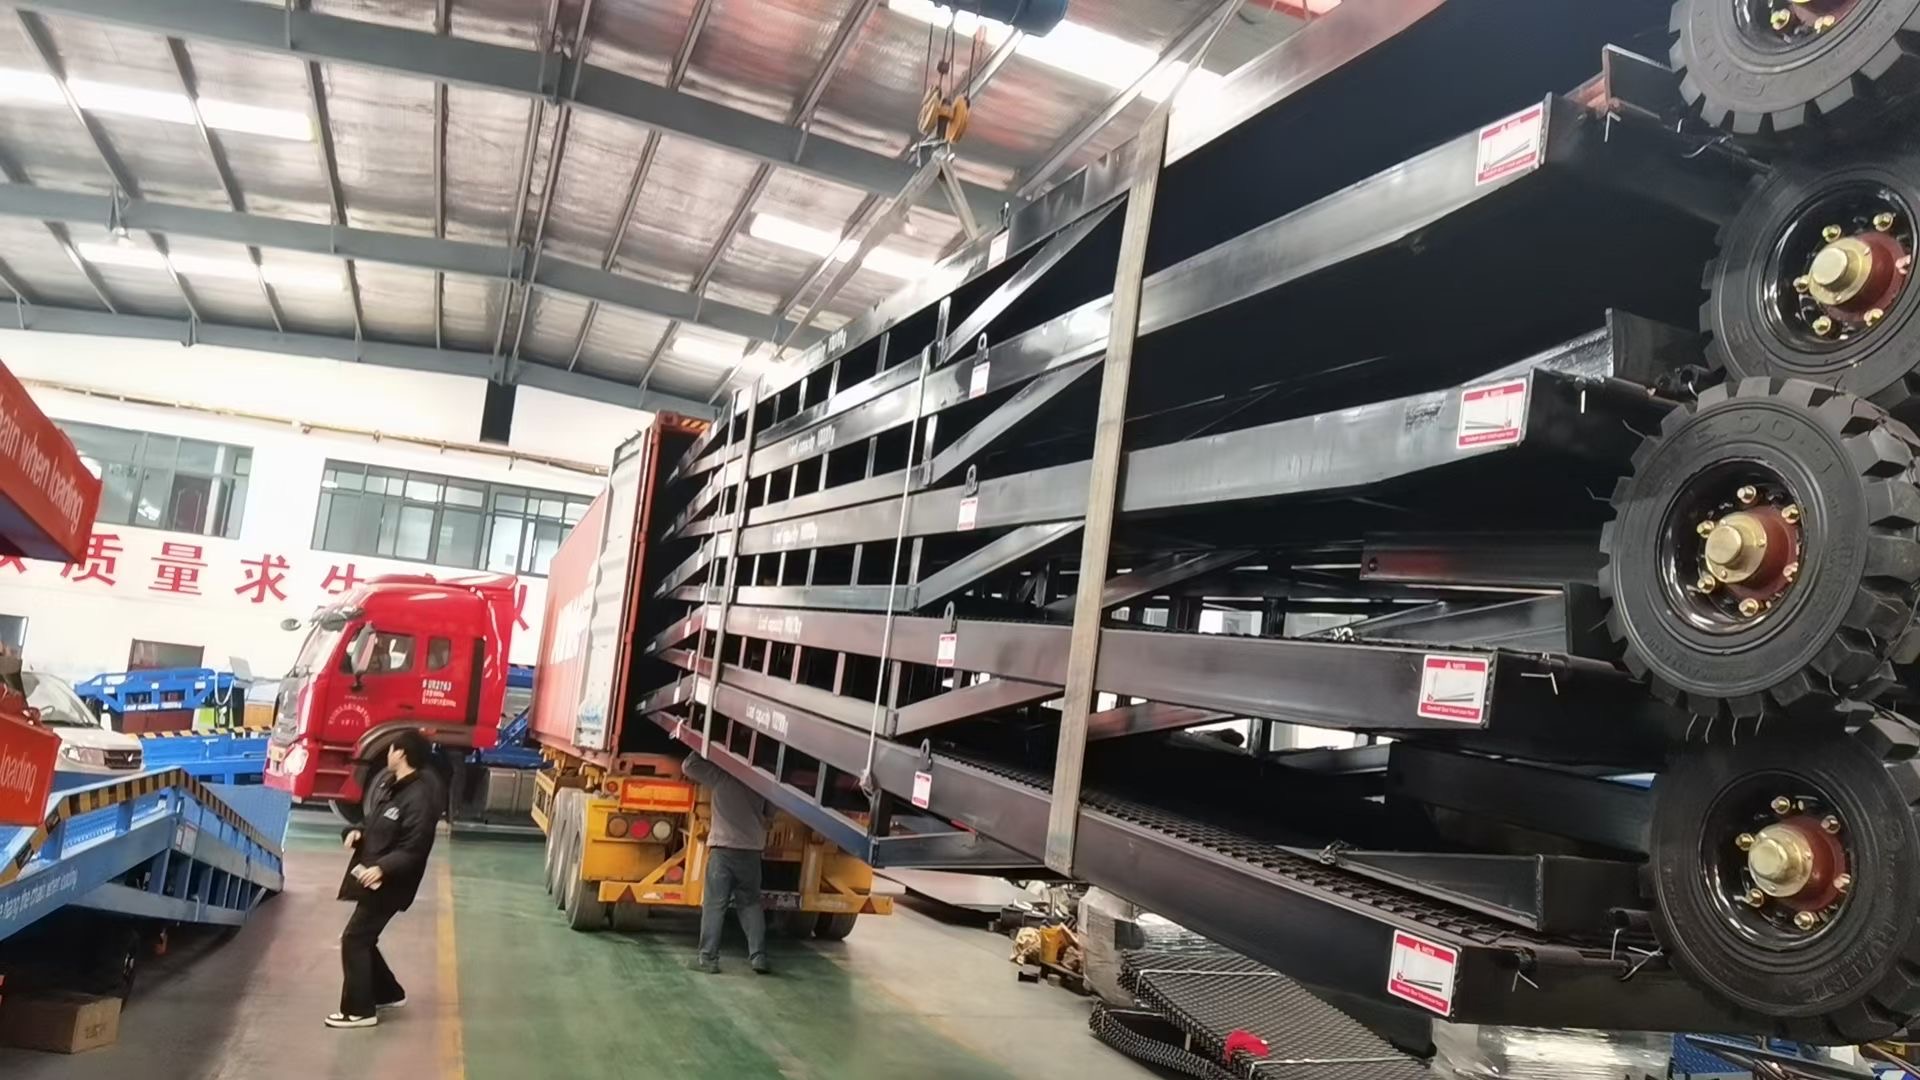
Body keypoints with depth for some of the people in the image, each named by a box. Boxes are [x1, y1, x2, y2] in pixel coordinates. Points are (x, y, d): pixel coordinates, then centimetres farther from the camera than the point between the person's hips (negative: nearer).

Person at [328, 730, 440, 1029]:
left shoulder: (420, 798, -24)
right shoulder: (386, 780, 4)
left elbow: (413, 850, -23)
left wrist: (382, 868, -33)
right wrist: (358, 831, -2)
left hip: (389, 882, -10)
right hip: (369, 874, 10)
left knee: (354, 939, -5)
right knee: (364, 938, 18)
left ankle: (358, 1010, 7)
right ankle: (388, 993, 36)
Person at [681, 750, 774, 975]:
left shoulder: (720, 776, -4)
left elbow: (689, 765, 5)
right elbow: (770, 812, 17)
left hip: (723, 848, -3)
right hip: (751, 850, 3)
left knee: (714, 904, 1)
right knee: (750, 904, 10)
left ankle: (708, 958, -1)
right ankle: (758, 956, 4)